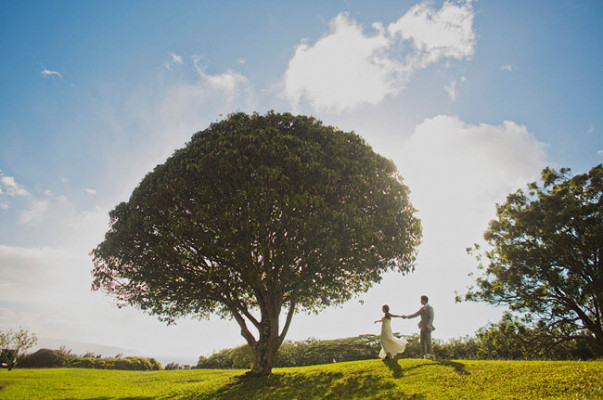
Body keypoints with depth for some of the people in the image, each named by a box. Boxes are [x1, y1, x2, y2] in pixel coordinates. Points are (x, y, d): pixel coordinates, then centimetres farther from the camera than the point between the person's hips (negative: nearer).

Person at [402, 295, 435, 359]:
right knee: (422, 341, 3)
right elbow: (416, 314, 17)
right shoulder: (422, 308, 16)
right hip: (422, 327, 7)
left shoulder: (430, 307, -5)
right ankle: (425, 355, 5)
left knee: (428, 340, -13)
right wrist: (407, 316, 13)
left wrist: (428, 325, -27)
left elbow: (431, 317, -14)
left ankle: (430, 355, -11)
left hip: (427, 328, -7)